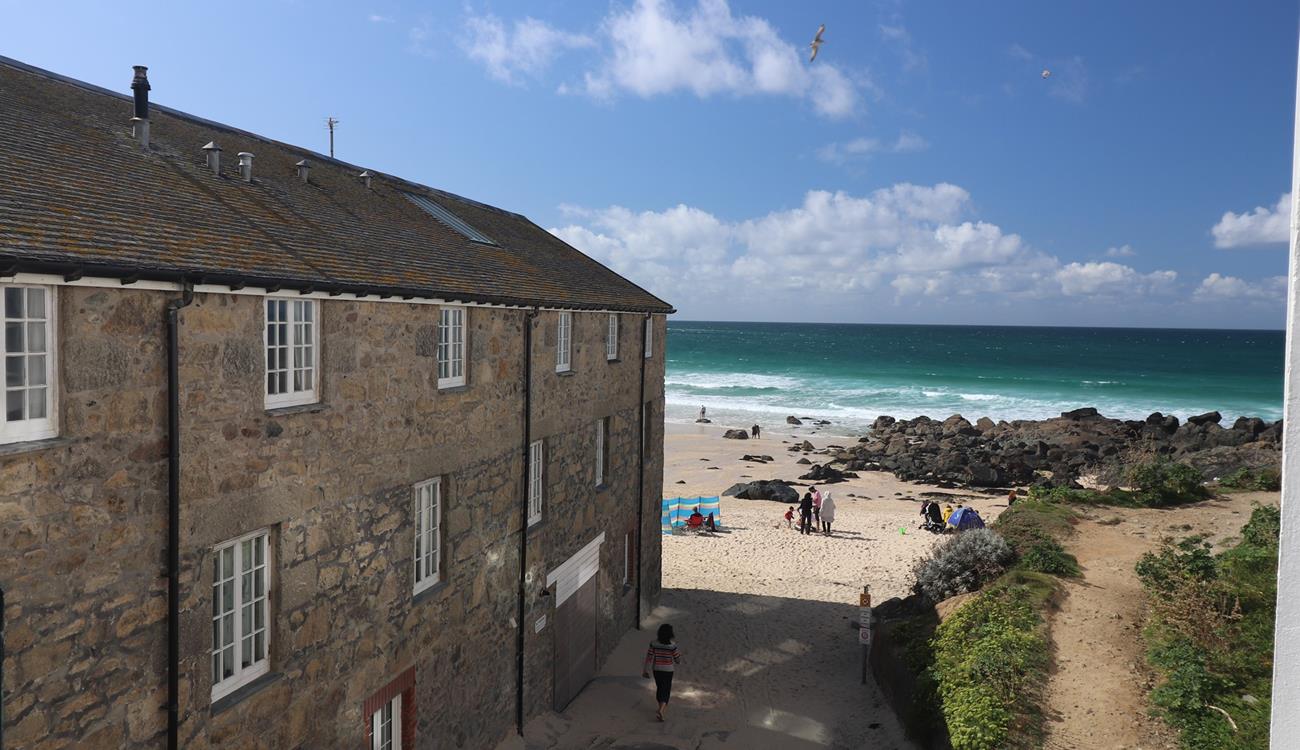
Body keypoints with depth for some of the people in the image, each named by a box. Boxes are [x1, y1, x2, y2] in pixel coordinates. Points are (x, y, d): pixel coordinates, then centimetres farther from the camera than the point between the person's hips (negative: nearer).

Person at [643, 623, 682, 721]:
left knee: (659, 688, 23)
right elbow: (678, 660, -10)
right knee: (666, 691, 5)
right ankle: (661, 710, -14)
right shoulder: (672, 645, -18)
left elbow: (649, 657, -8)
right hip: (668, 670, -3)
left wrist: (645, 670, 2)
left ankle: (662, 707, 41)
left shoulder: (653, 643, -12)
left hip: (656, 669, 3)